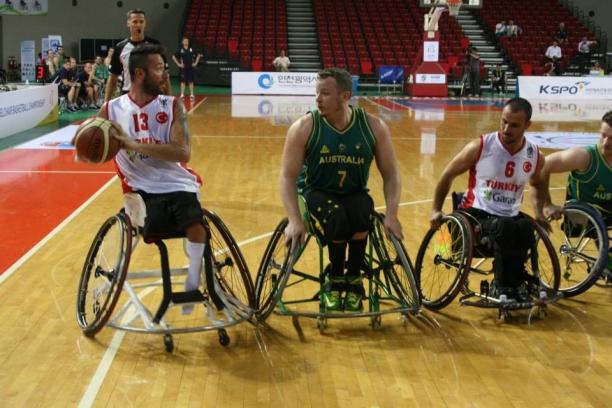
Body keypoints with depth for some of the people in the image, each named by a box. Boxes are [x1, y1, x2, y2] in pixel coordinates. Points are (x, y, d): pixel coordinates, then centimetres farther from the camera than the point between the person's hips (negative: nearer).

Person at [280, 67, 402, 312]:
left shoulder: (374, 127, -8)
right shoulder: (304, 128, -13)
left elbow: (390, 174, -3)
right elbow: (288, 176, -14)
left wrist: (391, 214, -15)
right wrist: (294, 219, -25)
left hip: (355, 194, 1)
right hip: (315, 192, -1)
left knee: (361, 215, -34)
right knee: (337, 217, -35)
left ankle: (353, 279, -9)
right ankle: (334, 278, -7)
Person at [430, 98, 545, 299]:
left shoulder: (535, 156, 2)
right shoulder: (480, 147, -8)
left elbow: (537, 185, 27)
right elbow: (448, 175, 5)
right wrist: (436, 209, 2)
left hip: (509, 217, 3)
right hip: (475, 213, -3)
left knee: (527, 228, -34)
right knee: (504, 228, -36)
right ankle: (505, 289, -18)